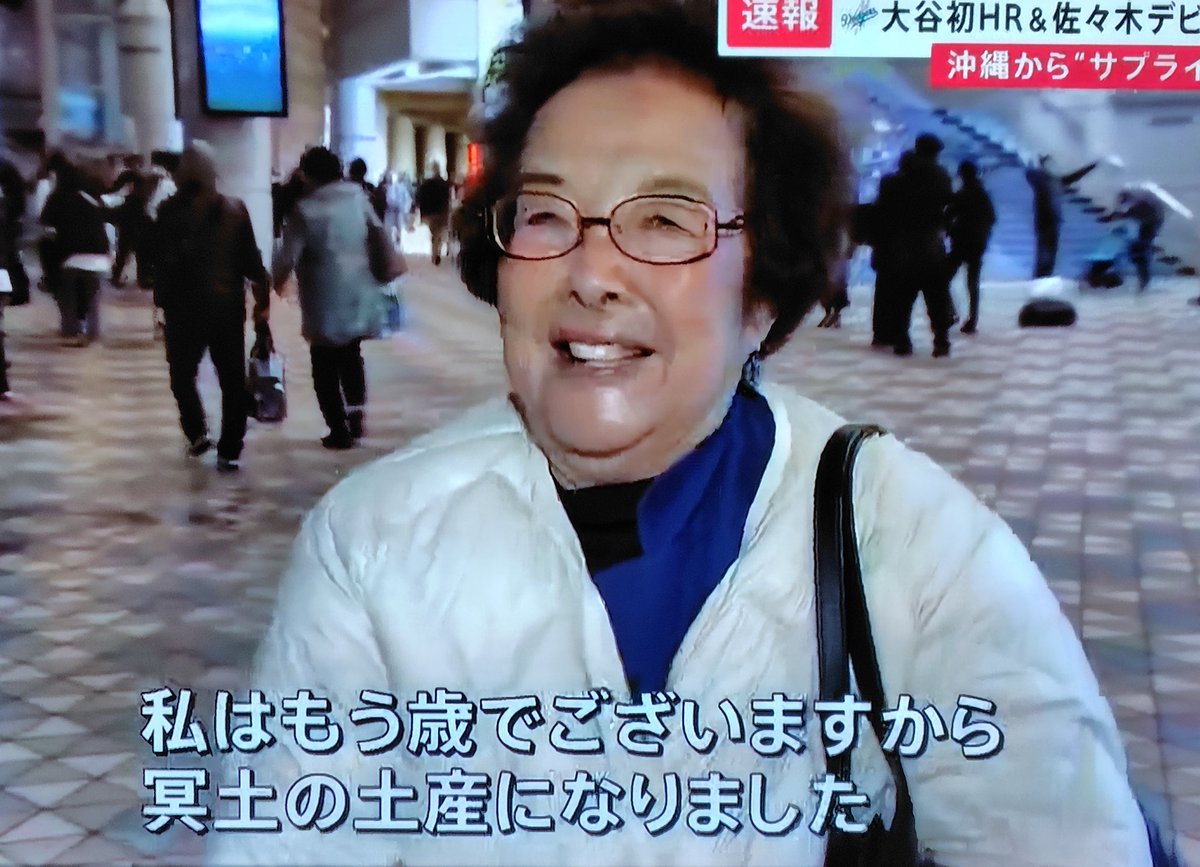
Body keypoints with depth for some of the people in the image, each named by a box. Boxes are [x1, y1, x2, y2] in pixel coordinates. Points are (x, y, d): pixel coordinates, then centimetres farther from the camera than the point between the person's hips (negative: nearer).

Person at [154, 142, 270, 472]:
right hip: (229, 306, 2)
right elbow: (251, 259, 1)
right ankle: (229, 451, 3)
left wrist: (162, 301, -4)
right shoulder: (235, 209, 2)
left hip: (184, 308, -2)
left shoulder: (170, 211, -7)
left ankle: (196, 433, 4)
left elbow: (162, 261, -10)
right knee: (232, 380, 6)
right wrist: (262, 298, 7)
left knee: (182, 373, 17)